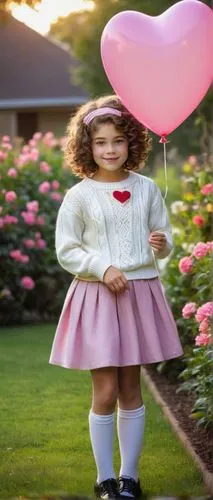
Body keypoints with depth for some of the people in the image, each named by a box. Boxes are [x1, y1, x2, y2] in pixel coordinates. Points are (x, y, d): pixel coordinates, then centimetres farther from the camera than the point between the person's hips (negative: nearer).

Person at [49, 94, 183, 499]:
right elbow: (66, 251, -3)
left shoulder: (147, 189, 3)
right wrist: (103, 269, -16)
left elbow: (164, 241, 11)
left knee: (131, 390, 9)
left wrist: (162, 245, -12)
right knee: (105, 392, -2)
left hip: (140, 293, 3)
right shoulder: (79, 196, -5)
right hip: (97, 296, -2)